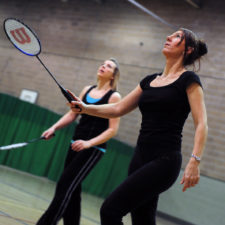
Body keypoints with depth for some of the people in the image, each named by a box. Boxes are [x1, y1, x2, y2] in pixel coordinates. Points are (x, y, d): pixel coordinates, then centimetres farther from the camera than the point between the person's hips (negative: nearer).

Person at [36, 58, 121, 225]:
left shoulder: (114, 97, -6)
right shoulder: (87, 90, 12)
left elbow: (112, 129, -10)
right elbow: (72, 114, 15)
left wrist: (89, 143, -21)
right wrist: (54, 127, 0)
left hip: (94, 148, -6)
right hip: (76, 145, 6)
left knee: (64, 187, -13)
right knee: (72, 191, 9)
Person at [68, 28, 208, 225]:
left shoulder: (188, 80, -3)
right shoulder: (149, 81, 17)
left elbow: (201, 124, -11)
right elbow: (118, 109, 20)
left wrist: (194, 161, -23)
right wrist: (85, 108, 6)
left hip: (164, 161, -7)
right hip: (141, 158, 7)